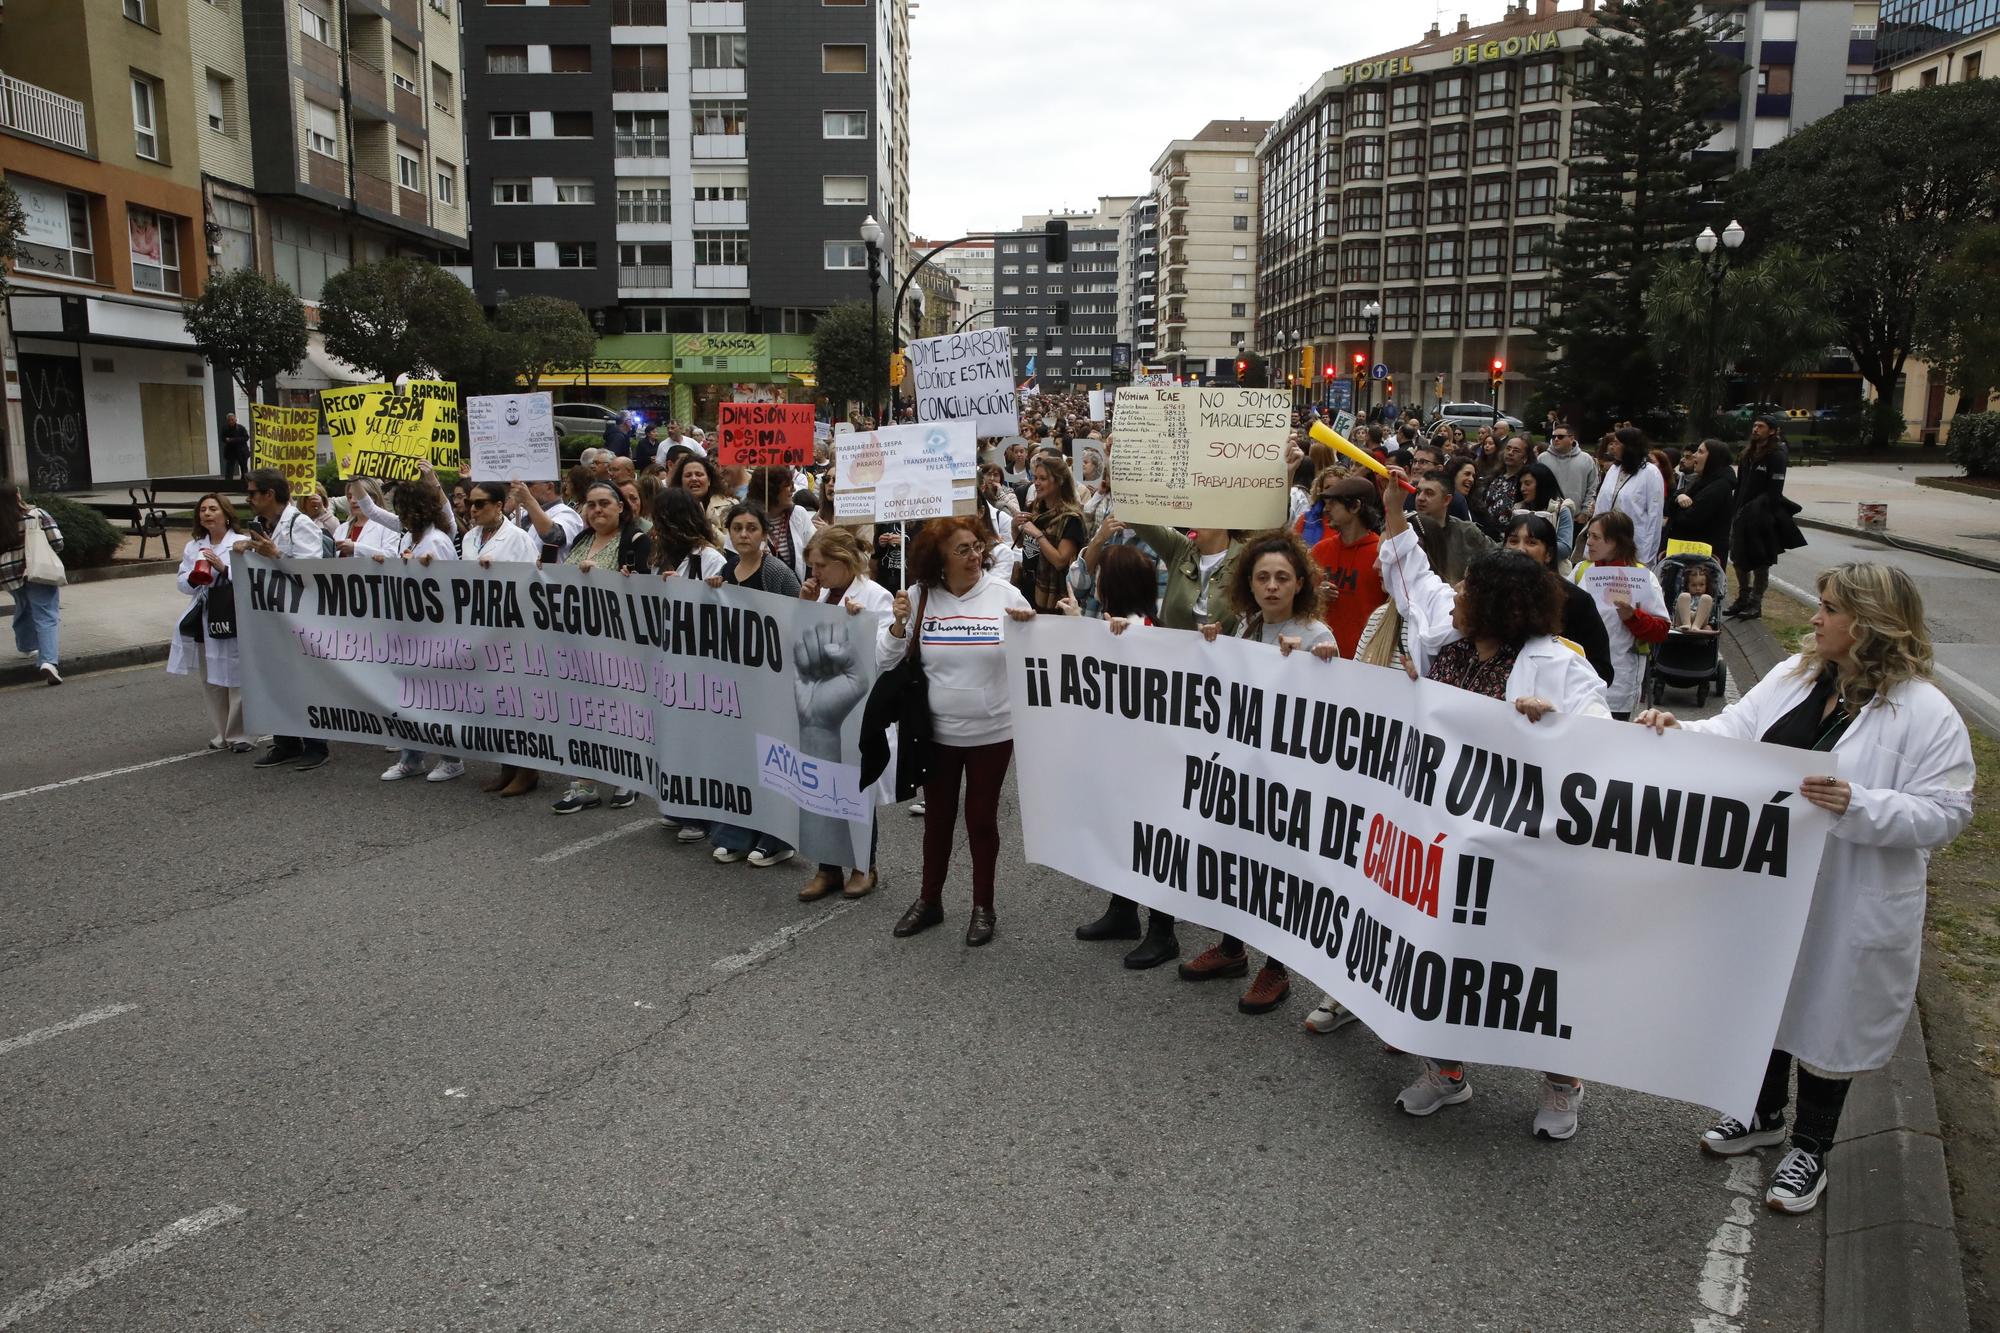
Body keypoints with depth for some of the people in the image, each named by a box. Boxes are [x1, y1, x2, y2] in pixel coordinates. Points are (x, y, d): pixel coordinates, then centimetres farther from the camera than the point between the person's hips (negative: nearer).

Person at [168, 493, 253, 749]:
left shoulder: (243, 542, -2)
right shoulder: (193, 547, 14)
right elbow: (181, 582, 10)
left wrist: (224, 569, -23)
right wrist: (192, 578, -11)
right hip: (203, 618, 6)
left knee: (236, 679, -6)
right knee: (211, 681, 11)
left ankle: (238, 735, 3)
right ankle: (223, 732, 22)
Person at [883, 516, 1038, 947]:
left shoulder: (1003, 594, -8)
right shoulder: (919, 597, -6)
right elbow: (885, 660, -5)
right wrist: (898, 625, -22)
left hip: (991, 731, -1)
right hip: (936, 731, 1)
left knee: (982, 818, 11)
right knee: (937, 816, 16)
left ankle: (983, 906, 27)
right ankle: (929, 899, 33)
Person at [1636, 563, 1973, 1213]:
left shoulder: (1927, 713, -17)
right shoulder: (1796, 674, 1)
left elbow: (1945, 813, -19)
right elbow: (1737, 731, -3)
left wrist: (1858, 805, -32)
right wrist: (1679, 730, -21)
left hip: (1847, 906, -6)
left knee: (1827, 1012, 12)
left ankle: (1810, 1148, 33)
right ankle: (1765, 1114, 45)